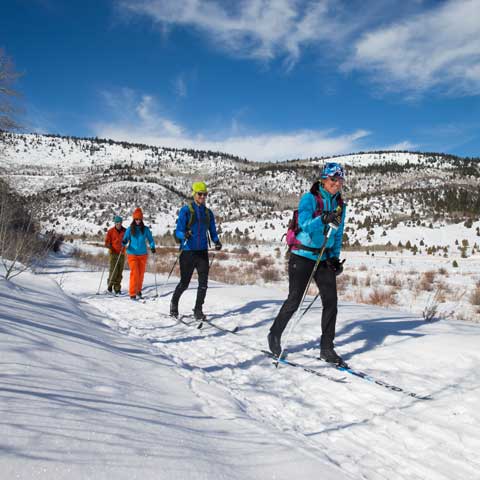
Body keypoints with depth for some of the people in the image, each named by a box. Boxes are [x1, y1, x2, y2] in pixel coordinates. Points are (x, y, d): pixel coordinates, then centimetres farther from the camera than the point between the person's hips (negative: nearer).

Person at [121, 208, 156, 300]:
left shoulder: (145, 229, 1)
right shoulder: (130, 229, 0)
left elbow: (150, 239, 6)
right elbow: (125, 239, 1)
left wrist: (152, 247, -12)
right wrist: (124, 243, -21)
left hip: (143, 255, 2)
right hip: (132, 254, -2)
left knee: (141, 273, 8)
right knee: (134, 273, -11)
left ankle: (138, 290, 28)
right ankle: (132, 293, -5)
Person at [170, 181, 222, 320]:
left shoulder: (208, 213, 10)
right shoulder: (186, 210, -4)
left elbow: (213, 232, 13)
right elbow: (178, 231, -9)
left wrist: (217, 241, -8)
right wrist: (184, 235, -32)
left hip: (202, 252, 4)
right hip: (188, 251, -4)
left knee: (203, 283, -3)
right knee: (184, 283, 6)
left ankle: (198, 310, 10)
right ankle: (174, 303, 31)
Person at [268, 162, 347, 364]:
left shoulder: (339, 204, 9)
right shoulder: (309, 198, -10)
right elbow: (304, 224, -25)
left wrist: (335, 257, 8)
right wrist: (323, 220, -42)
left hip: (325, 258, 6)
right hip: (303, 255, -5)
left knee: (331, 301, -3)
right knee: (294, 300, -2)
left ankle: (326, 348, 7)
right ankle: (274, 335, 21)